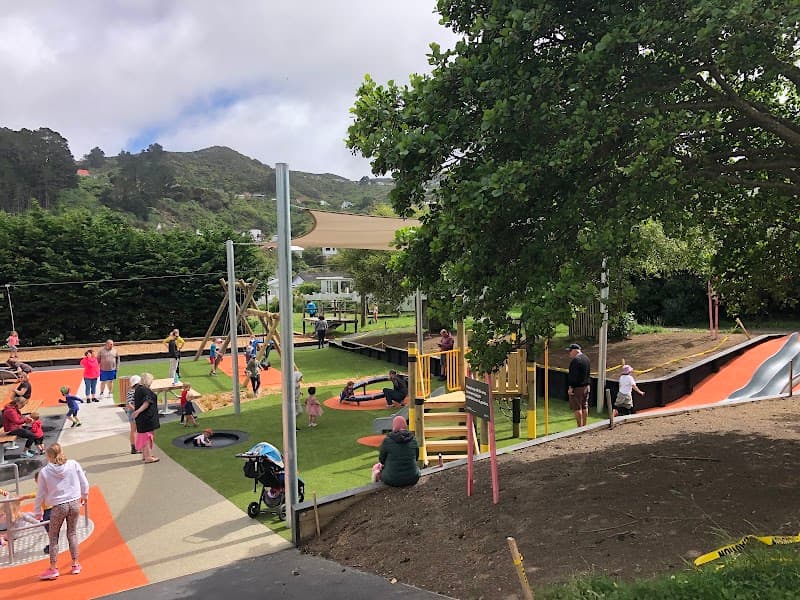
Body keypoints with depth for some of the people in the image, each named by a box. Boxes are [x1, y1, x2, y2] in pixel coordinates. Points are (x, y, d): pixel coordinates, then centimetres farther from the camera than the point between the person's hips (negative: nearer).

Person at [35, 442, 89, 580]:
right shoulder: (73, 464, -5)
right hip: (75, 503, 2)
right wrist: (84, 496, 21)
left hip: (58, 506, -2)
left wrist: (38, 511, 14)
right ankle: (75, 565, 21)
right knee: (72, 534, 15)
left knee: (53, 536, 14)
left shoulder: (44, 471, -7)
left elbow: (40, 493, 1)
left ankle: (53, 568, 16)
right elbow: (84, 483, 2)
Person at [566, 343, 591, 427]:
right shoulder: (586, 358, 11)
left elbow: (574, 375, -22)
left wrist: (570, 387, -18)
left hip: (577, 388, -9)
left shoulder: (575, 360, -19)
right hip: (586, 386, 9)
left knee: (577, 408, -3)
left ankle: (580, 427, 0)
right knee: (584, 407, 14)